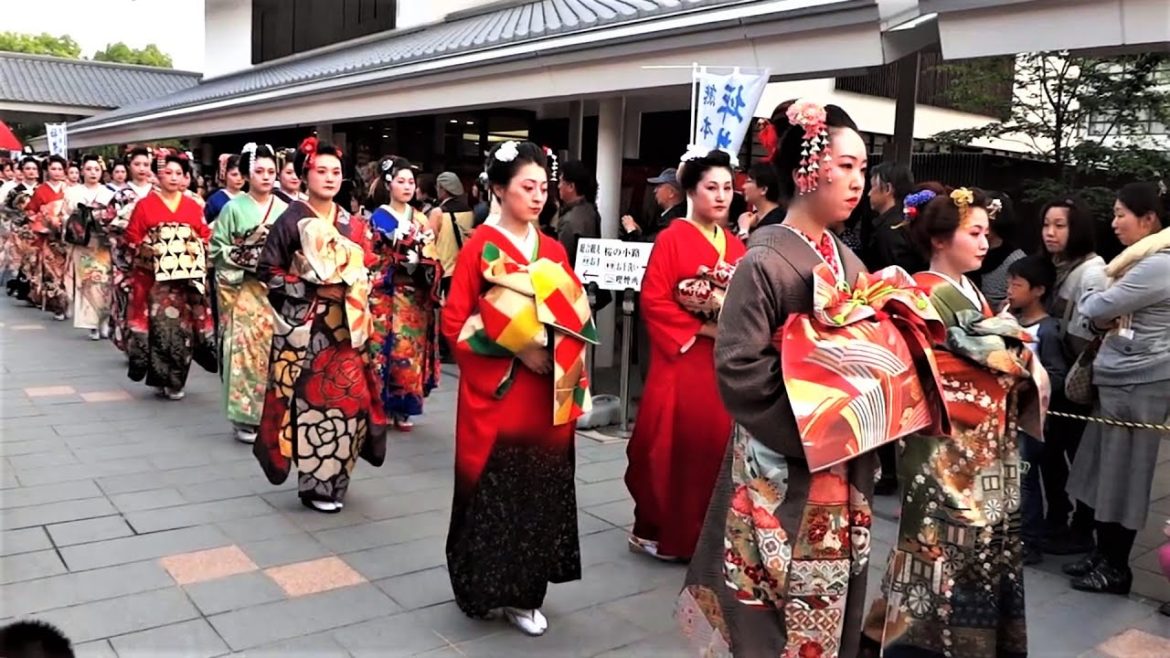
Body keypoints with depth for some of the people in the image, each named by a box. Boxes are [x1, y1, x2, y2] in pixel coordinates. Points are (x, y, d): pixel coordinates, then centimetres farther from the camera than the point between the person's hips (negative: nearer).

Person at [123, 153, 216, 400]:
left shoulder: (193, 206, 12)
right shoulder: (145, 205, 4)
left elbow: (206, 237, 13)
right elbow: (132, 238, 3)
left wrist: (197, 249, -3)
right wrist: (147, 251, -9)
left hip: (187, 278, 2)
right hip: (155, 278, -2)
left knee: (183, 326, 0)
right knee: (159, 325, -8)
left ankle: (176, 381, 11)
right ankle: (161, 379, 3)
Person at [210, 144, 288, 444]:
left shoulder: (284, 210, 7)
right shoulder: (234, 208, 1)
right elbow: (216, 248, -1)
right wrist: (246, 252, -13)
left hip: (276, 291, 2)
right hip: (243, 290, -2)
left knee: (273, 349, 3)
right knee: (245, 349, -5)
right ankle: (245, 416, 3)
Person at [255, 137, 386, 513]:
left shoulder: (353, 225, 10)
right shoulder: (291, 221, -4)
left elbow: (365, 272, 17)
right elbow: (268, 271, -5)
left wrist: (352, 292, -3)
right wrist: (312, 288, -13)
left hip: (345, 325, 5)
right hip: (304, 326, -4)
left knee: (348, 397, 3)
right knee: (311, 399, -4)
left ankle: (333, 479, 19)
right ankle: (315, 484, 9)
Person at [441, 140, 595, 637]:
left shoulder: (554, 251, 10)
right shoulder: (479, 248, -5)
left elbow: (575, 320, 13)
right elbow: (455, 322, -8)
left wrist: (564, 365, -6)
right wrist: (514, 347, -15)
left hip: (548, 398, 5)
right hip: (496, 394, -5)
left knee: (539, 492, 8)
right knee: (493, 491, 3)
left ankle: (525, 593, 21)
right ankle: (485, 589, 21)